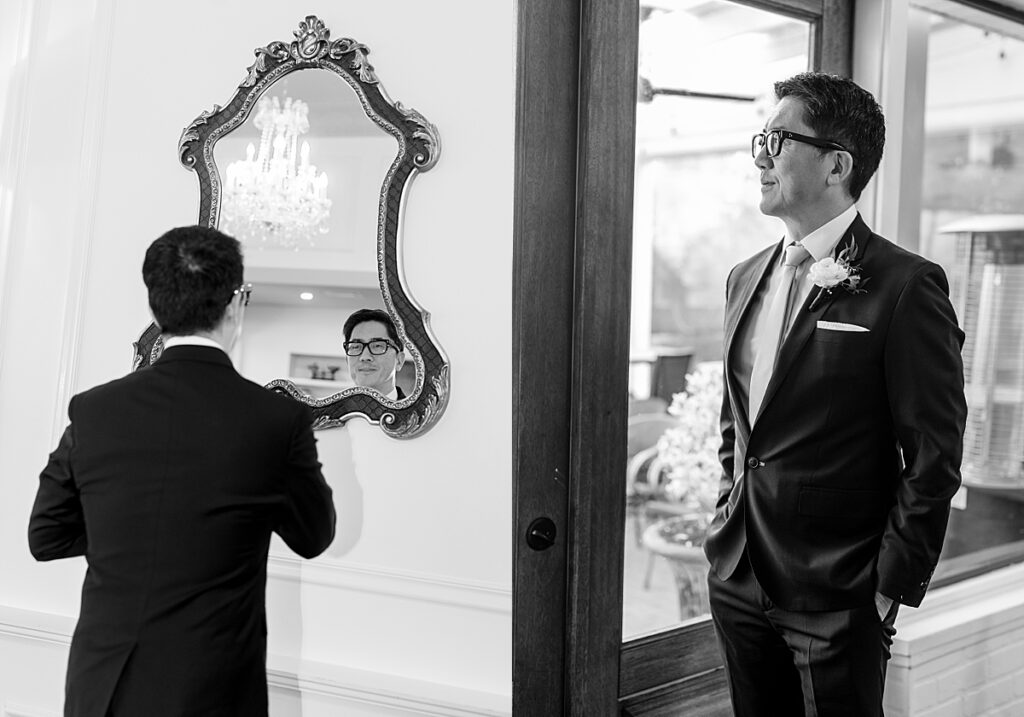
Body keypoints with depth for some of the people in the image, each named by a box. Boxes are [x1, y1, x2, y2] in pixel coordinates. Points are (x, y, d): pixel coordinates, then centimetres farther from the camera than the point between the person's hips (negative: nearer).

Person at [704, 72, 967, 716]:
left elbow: (933, 461, -12)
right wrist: (730, 526, 11)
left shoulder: (905, 287, -13)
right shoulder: (747, 277, 9)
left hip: (837, 602, -6)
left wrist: (892, 586, -11)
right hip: (739, 583, 6)